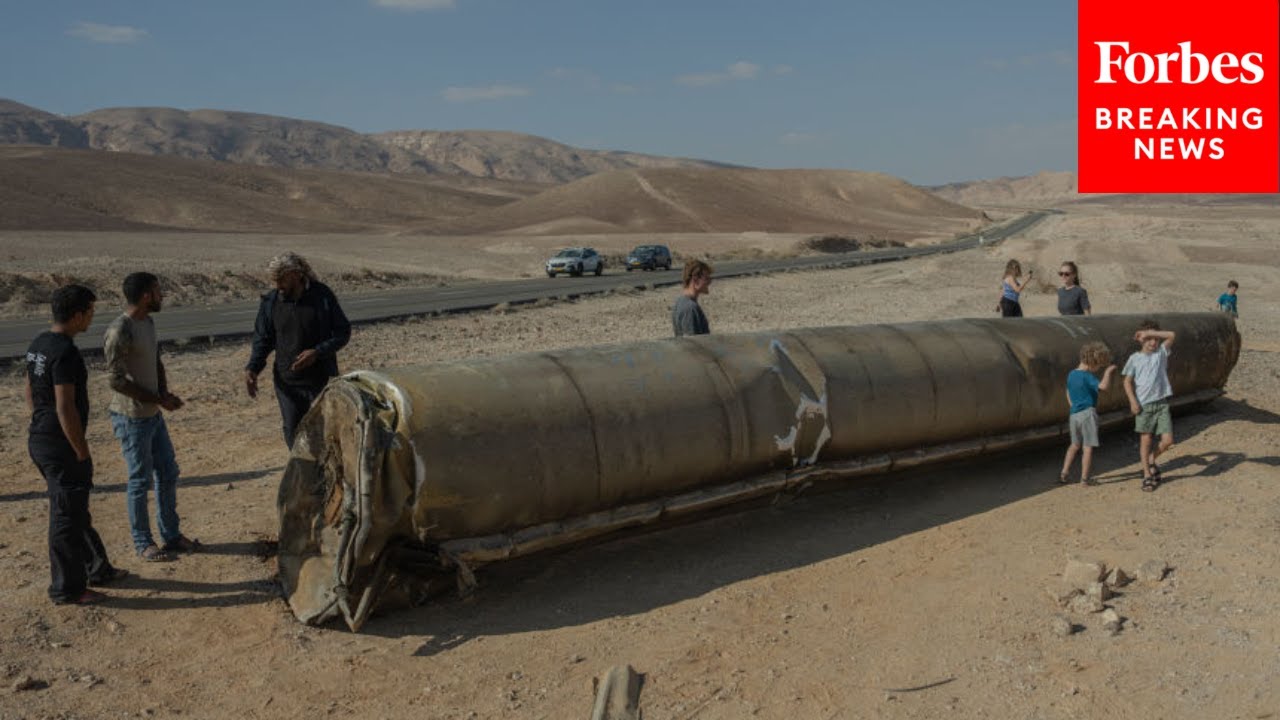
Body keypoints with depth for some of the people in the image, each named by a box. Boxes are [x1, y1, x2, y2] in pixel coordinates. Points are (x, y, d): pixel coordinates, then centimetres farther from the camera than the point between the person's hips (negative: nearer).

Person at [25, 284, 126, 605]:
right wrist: (83, 453, -18)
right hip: (61, 447, -10)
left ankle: (96, 568, 34)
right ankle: (67, 589, 12)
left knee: (77, 509, 20)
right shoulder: (65, 353, -22)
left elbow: (31, 393, 18)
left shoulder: (38, 344, 9)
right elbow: (65, 408, -24)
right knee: (67, 517, 1)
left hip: (39, 440, 10)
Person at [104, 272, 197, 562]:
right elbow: (116, 380, -22)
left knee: (168, 474, 14)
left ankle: (171, 534, 27)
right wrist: (159, 400, -17)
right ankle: (142, 543, 17)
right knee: (140, 481, 2)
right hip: (131, 418, -9)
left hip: (154, 415, 9)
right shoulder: (119, 332, -21)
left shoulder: (148, 323, 7)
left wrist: (165, 393, 0)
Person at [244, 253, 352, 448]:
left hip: (321, 379, -2)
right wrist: (252, 369, -11)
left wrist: (317, 352, -20)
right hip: (287, 382, 3)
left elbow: (343, 332, -6)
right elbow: (263, 339, 5)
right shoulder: (270, 302, -3)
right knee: (293, 431, 10)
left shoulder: (322, 295, -10)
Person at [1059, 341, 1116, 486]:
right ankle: (1085, 477, 5)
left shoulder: (1071, 375, 9)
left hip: (1074, 414, 8)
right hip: (1088, 413, -7)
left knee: (1075, 444, 20)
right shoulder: (1088, 377, -15)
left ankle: (1064, 473, 18)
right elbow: (1104, 386, -30)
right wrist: (1108, 372, -16)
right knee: (1088, 447, 1)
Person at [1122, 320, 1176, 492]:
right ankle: (1147, 475, 12)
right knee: (1145, 440, 2)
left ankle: (1151, 461, 25)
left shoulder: (1161, 352, 7)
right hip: (1143, 405, -2)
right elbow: (1127, 381, 3)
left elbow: (1171, 335, -8)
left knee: (1168, 440, -3)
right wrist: (1133, 400, -7)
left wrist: (1151, 332, -10)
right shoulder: (1135, 358, 3)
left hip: (1162, 403, 2)